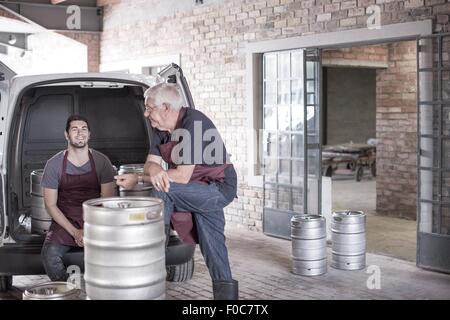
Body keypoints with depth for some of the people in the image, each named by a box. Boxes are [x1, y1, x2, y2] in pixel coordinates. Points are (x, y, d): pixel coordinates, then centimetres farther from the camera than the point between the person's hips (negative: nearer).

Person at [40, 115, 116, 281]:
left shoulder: (101, 161, -1)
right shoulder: (54, 164, -2)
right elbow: (50, 205, -2)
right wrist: (75, 232, -13)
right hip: (65, 219, 0)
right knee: (50, 253, -29)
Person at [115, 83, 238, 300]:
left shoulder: (193, 123, -25)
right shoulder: (160, 128, 1)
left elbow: (182, 176, -28)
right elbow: (151, 163, -1)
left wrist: (138, 179, -22)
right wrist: (154, 170, -28)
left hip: (219, 188, -9)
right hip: (200, 191, 9)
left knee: (162, 191, -23)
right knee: (213, 244, 7)